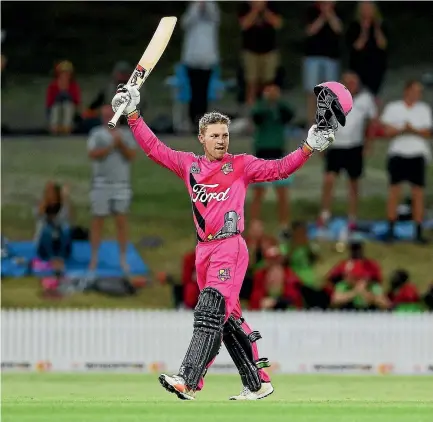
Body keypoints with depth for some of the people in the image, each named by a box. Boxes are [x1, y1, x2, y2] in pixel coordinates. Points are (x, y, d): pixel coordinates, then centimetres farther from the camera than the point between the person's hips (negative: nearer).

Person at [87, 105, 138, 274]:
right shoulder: (97, 134, 1)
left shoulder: (126, 134, 7)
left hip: (121, 184, 2)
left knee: (121, 220, 3)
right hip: (101, 184, -2)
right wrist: (112, 145, -16)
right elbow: (93, 154, -12)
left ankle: (123, 259, 9)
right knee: (98, 220, 3)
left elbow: (132, 155, -1)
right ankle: (94, 259, 9)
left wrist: (121, 144, -15)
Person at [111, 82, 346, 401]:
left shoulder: (241, 165, 4)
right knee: (228, 319, 8)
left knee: (210, 313, -17)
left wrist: (309, 147, -11)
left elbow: (280, 169, 1)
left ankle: (188, 381, -28)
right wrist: (133, 115, 11)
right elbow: (154, 148, 16)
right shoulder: (188, 164, 13)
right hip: (204, 251, 6)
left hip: (230, 247, -5)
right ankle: (257, 383, 16)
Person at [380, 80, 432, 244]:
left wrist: (413, 130, -17)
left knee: (418, 193, 0)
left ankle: (418, 232, 3)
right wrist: (403, 130, -19)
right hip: (397, 154, -1)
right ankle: (391, 229, 5)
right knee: (394, 190, -1)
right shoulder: (393, 108, 3)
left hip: (418, 155, 1)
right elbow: (388, 131, -2)